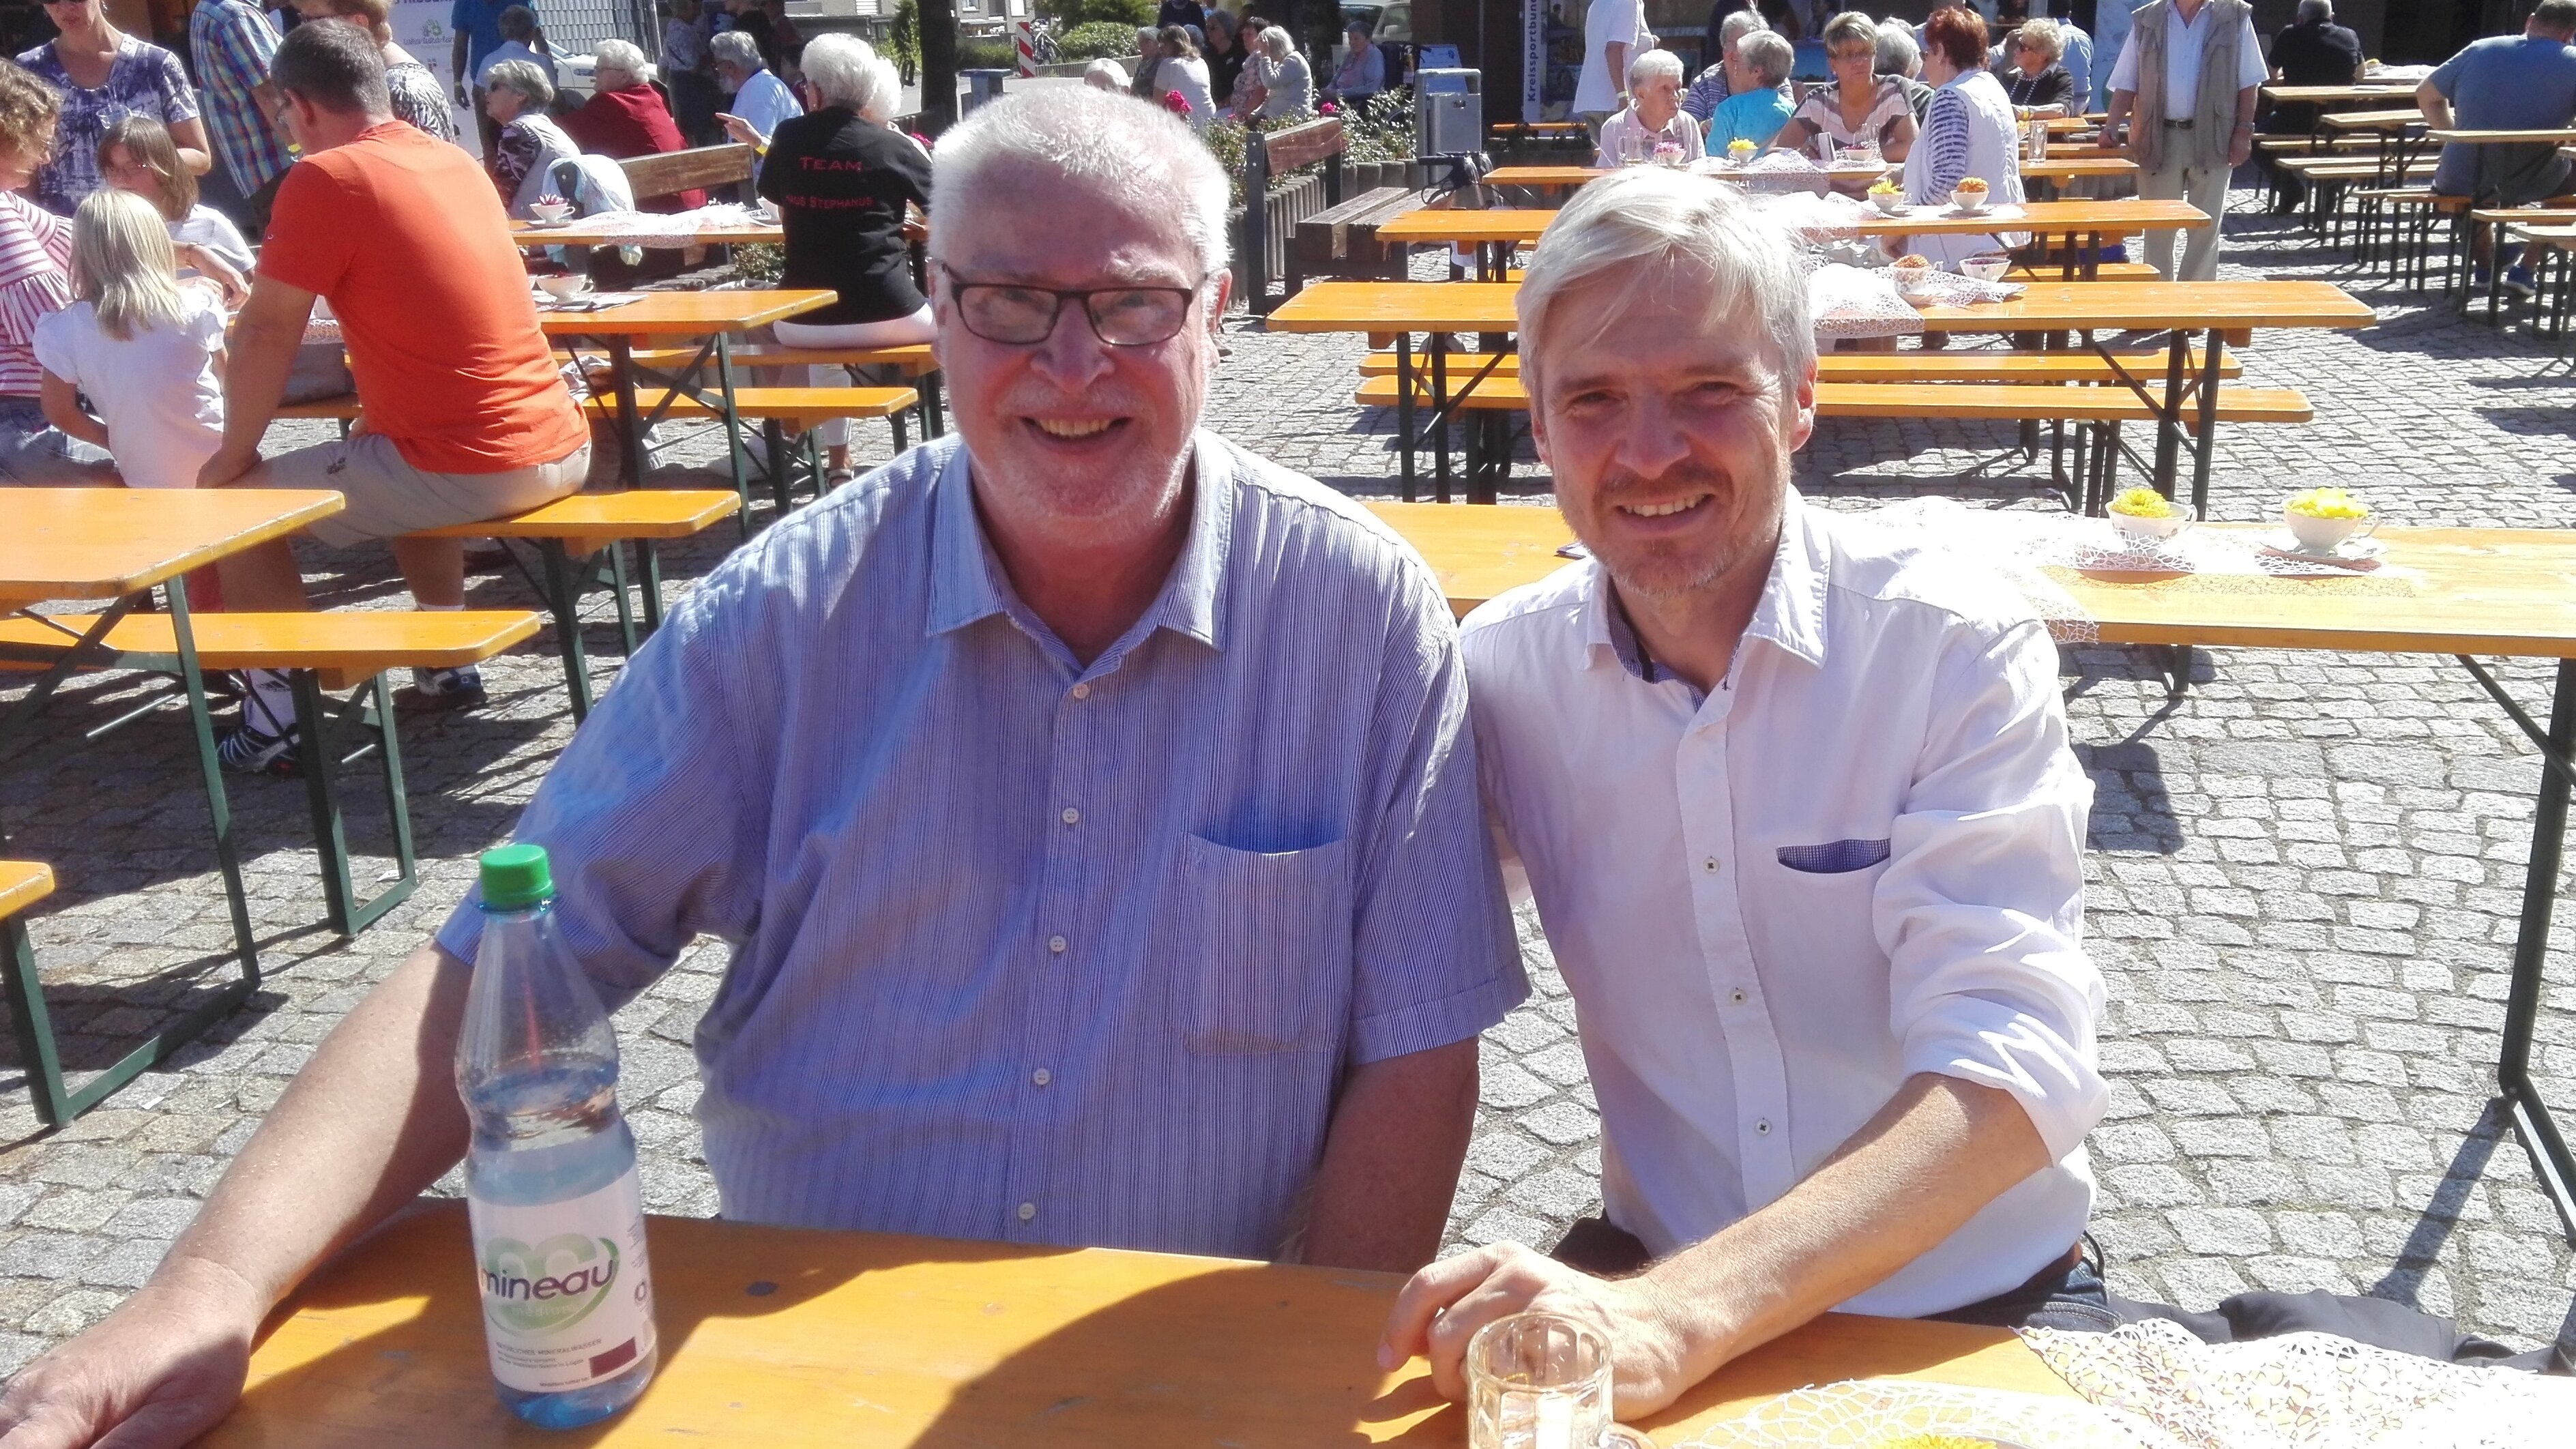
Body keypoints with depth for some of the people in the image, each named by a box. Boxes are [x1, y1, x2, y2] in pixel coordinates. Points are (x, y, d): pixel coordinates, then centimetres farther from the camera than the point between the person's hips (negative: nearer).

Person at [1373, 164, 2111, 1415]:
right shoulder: (1503, 670, -3)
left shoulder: (1958, 649, -12)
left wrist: (1676, 1318, -35)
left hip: (1975, 1311, -1)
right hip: (1650, 1281, 1)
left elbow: (2013, 1066, -21)